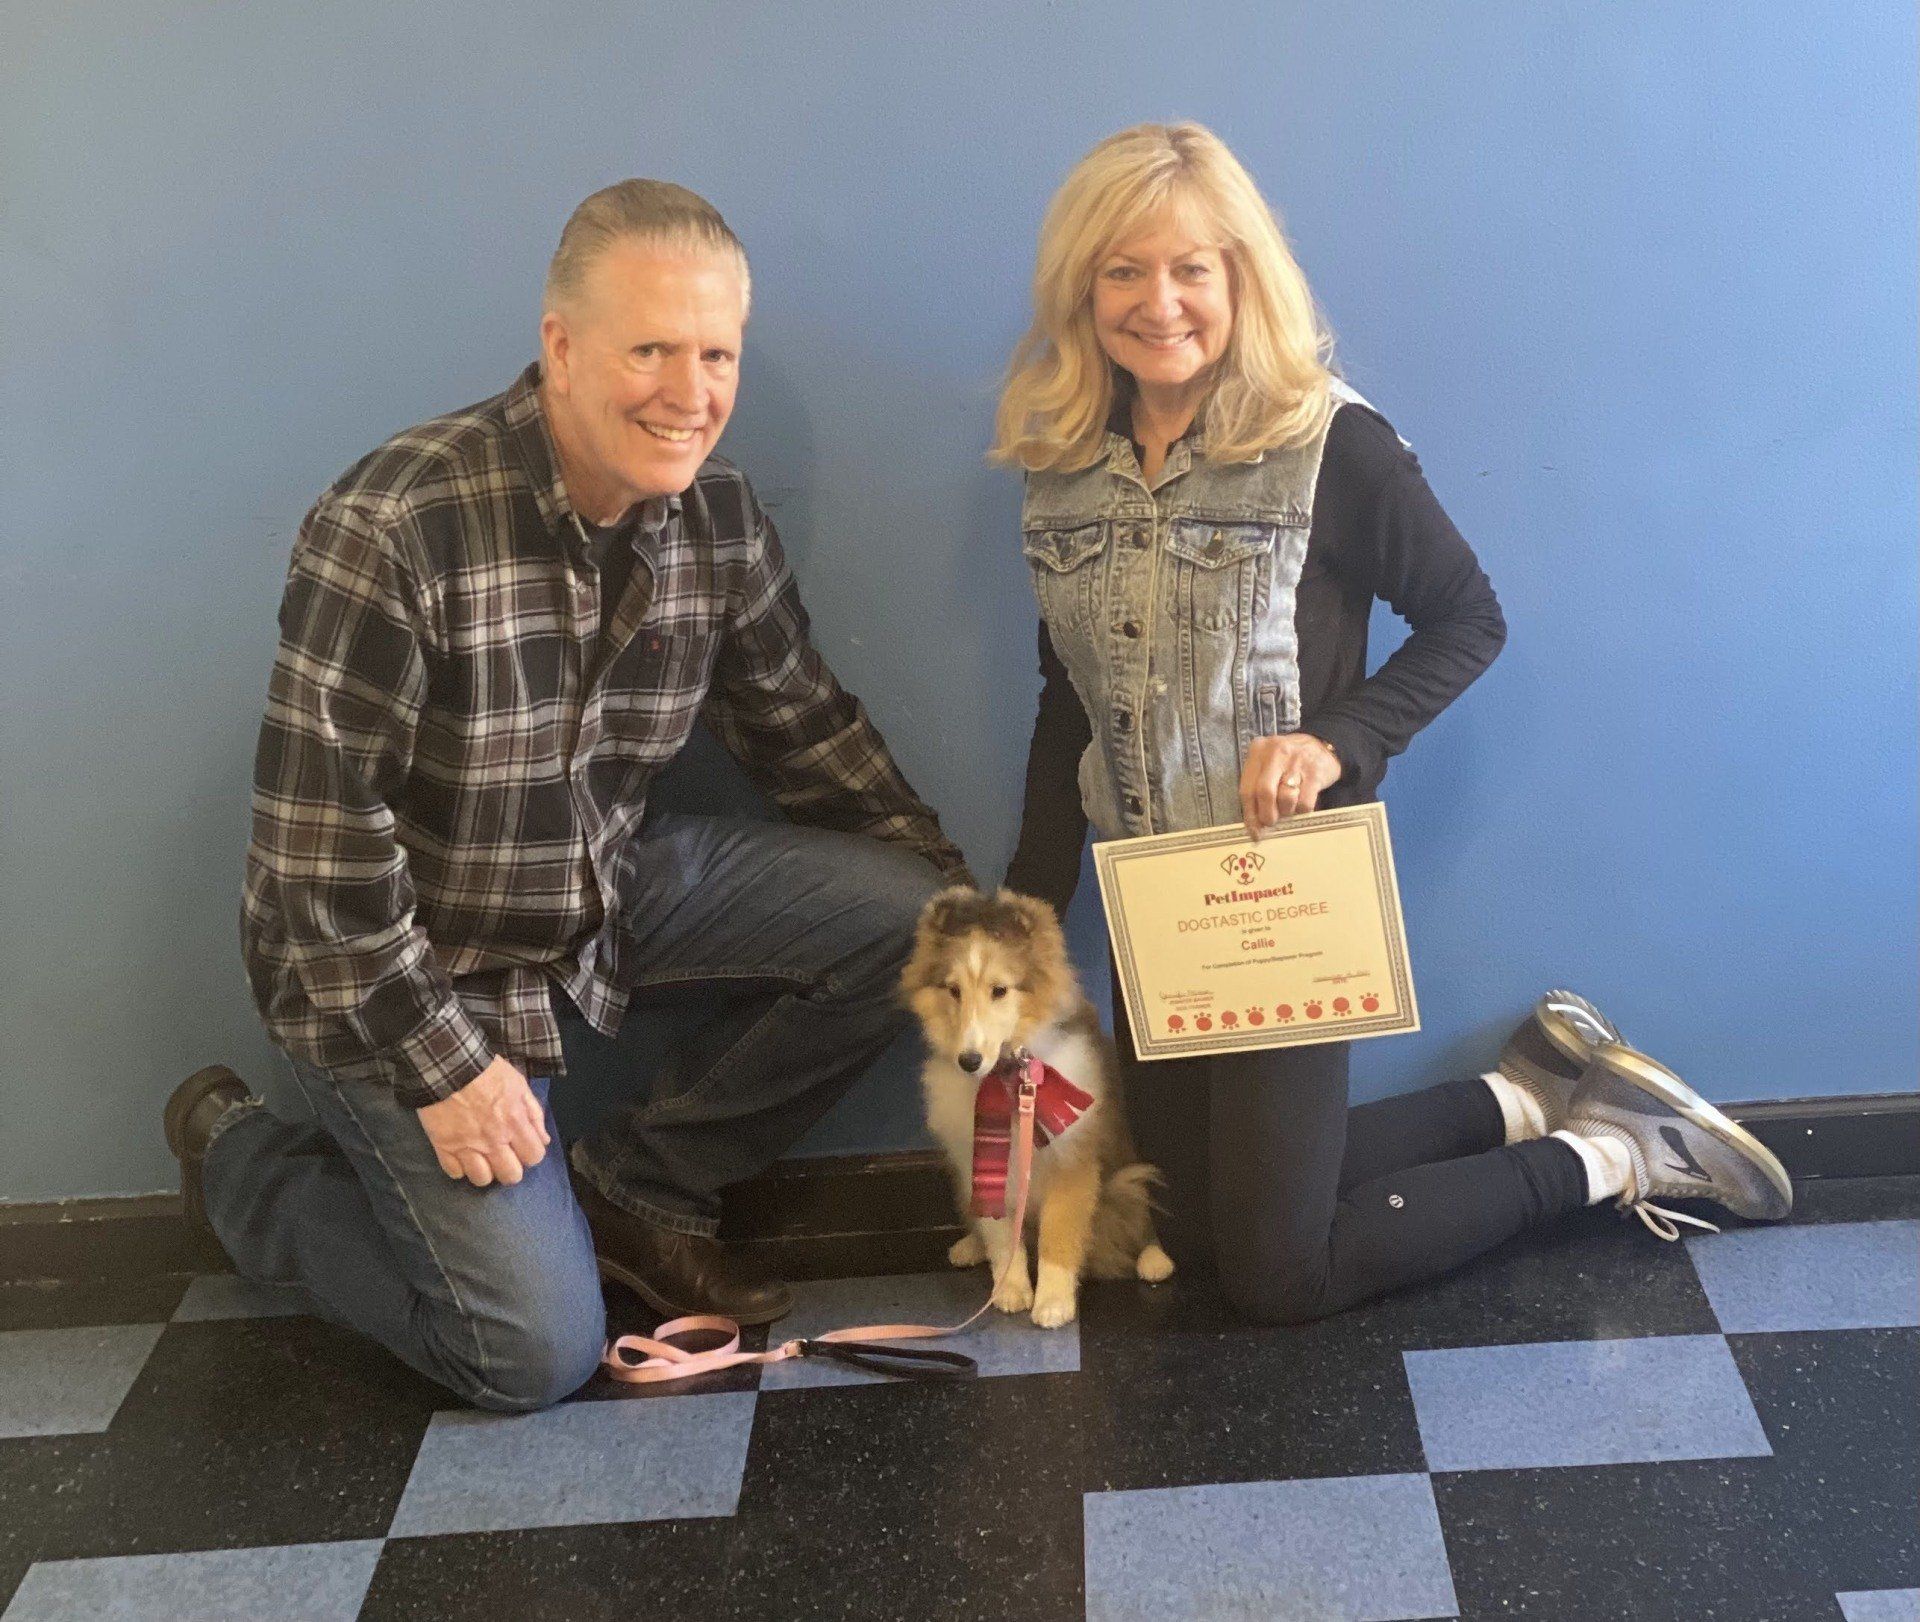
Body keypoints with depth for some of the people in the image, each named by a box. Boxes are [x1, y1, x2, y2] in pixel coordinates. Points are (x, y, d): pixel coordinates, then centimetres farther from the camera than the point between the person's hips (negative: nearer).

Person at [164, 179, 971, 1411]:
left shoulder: (718, 513, -7)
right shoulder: (395, 528, -27)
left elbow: (803, 723, 6)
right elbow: (318, 831, -24)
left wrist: (960, 899, 1)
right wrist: (441, 1065, -20)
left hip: (611, 893, 6)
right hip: (409, 958, -6)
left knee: (903, 911, -12)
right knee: (538, 1351, -11)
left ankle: (641, 1189, 8)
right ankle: (243, 1161, 17)